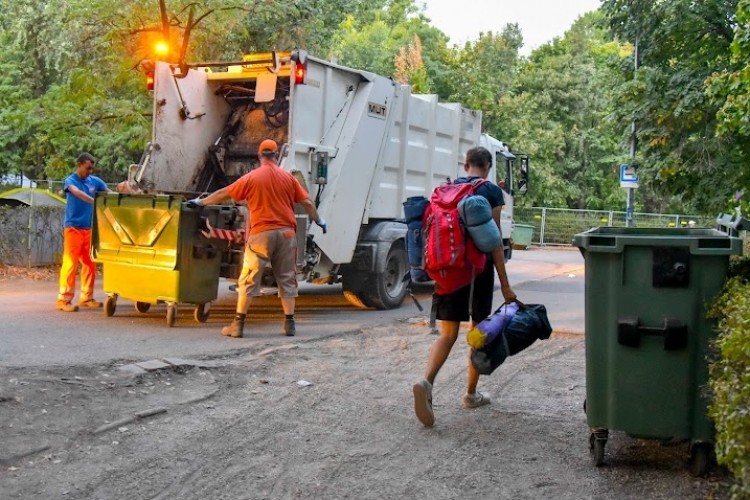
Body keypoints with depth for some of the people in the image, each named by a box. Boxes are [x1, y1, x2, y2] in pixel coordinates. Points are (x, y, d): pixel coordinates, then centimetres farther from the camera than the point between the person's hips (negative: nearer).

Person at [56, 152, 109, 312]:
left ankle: (86, 297, 18)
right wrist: (95, 202, -42)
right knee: (70, 264, -7)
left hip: (89, 228, 6)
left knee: (90, 264, 8)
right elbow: (77, 192, -27)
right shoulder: (70, 180, -6)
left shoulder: (94, 181, 8)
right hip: (73, 228, -6)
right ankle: (64, 299, -4)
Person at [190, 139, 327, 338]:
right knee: (287, 278, 10)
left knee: (249, 279, 2)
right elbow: (307, 202, 6)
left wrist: (201, 202, 18)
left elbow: (224, 194, 5)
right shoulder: (288, 177, 5)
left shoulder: (251, 177, 0)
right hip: (286, 232, 2)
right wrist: (319, 221, 22)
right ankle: (289, 323, 9)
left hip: (261, 233, -2)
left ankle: (238, 324, 1)